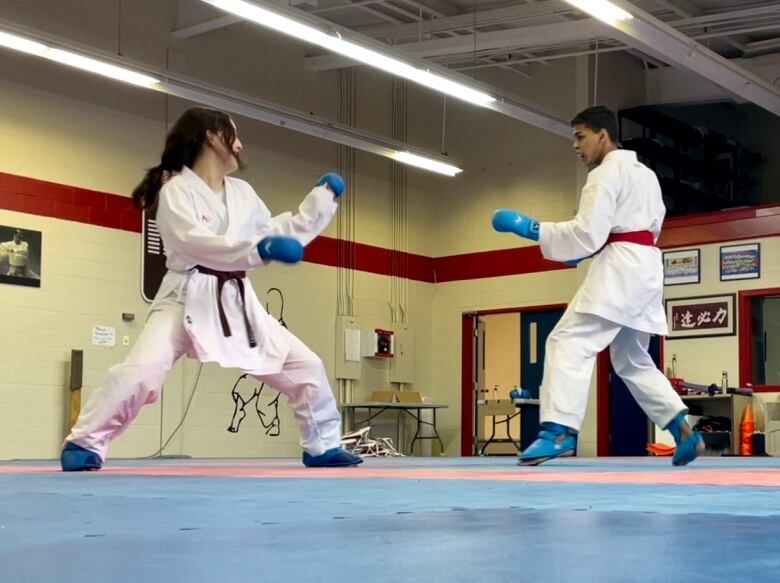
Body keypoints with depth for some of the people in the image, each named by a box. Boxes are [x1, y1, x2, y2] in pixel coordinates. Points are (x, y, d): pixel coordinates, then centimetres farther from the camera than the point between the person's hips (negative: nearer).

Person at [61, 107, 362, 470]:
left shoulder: (242, 193, 12)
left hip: (236, 302, 7)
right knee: (141, 369, -25)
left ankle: (322, 446, 20)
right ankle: (84, 444, -8)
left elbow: (278, 234, 22)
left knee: (305, 366, 6)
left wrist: (321, 200, 17)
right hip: (188, 299, -6)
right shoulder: (177, 189, -8)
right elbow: (194, 242, -25)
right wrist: (259, 249, -37)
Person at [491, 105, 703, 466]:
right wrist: (588, 250, 19)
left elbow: (587, 234, -16)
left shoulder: (605, 173, -7)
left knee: (569, 342, -18)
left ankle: (558, 431, -31)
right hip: (646, 268, 10)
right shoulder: (645, 173, 23)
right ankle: (684, 432, 11)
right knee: (633, 361, 17)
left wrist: (528, 228, -11)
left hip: (620, 269, -10)